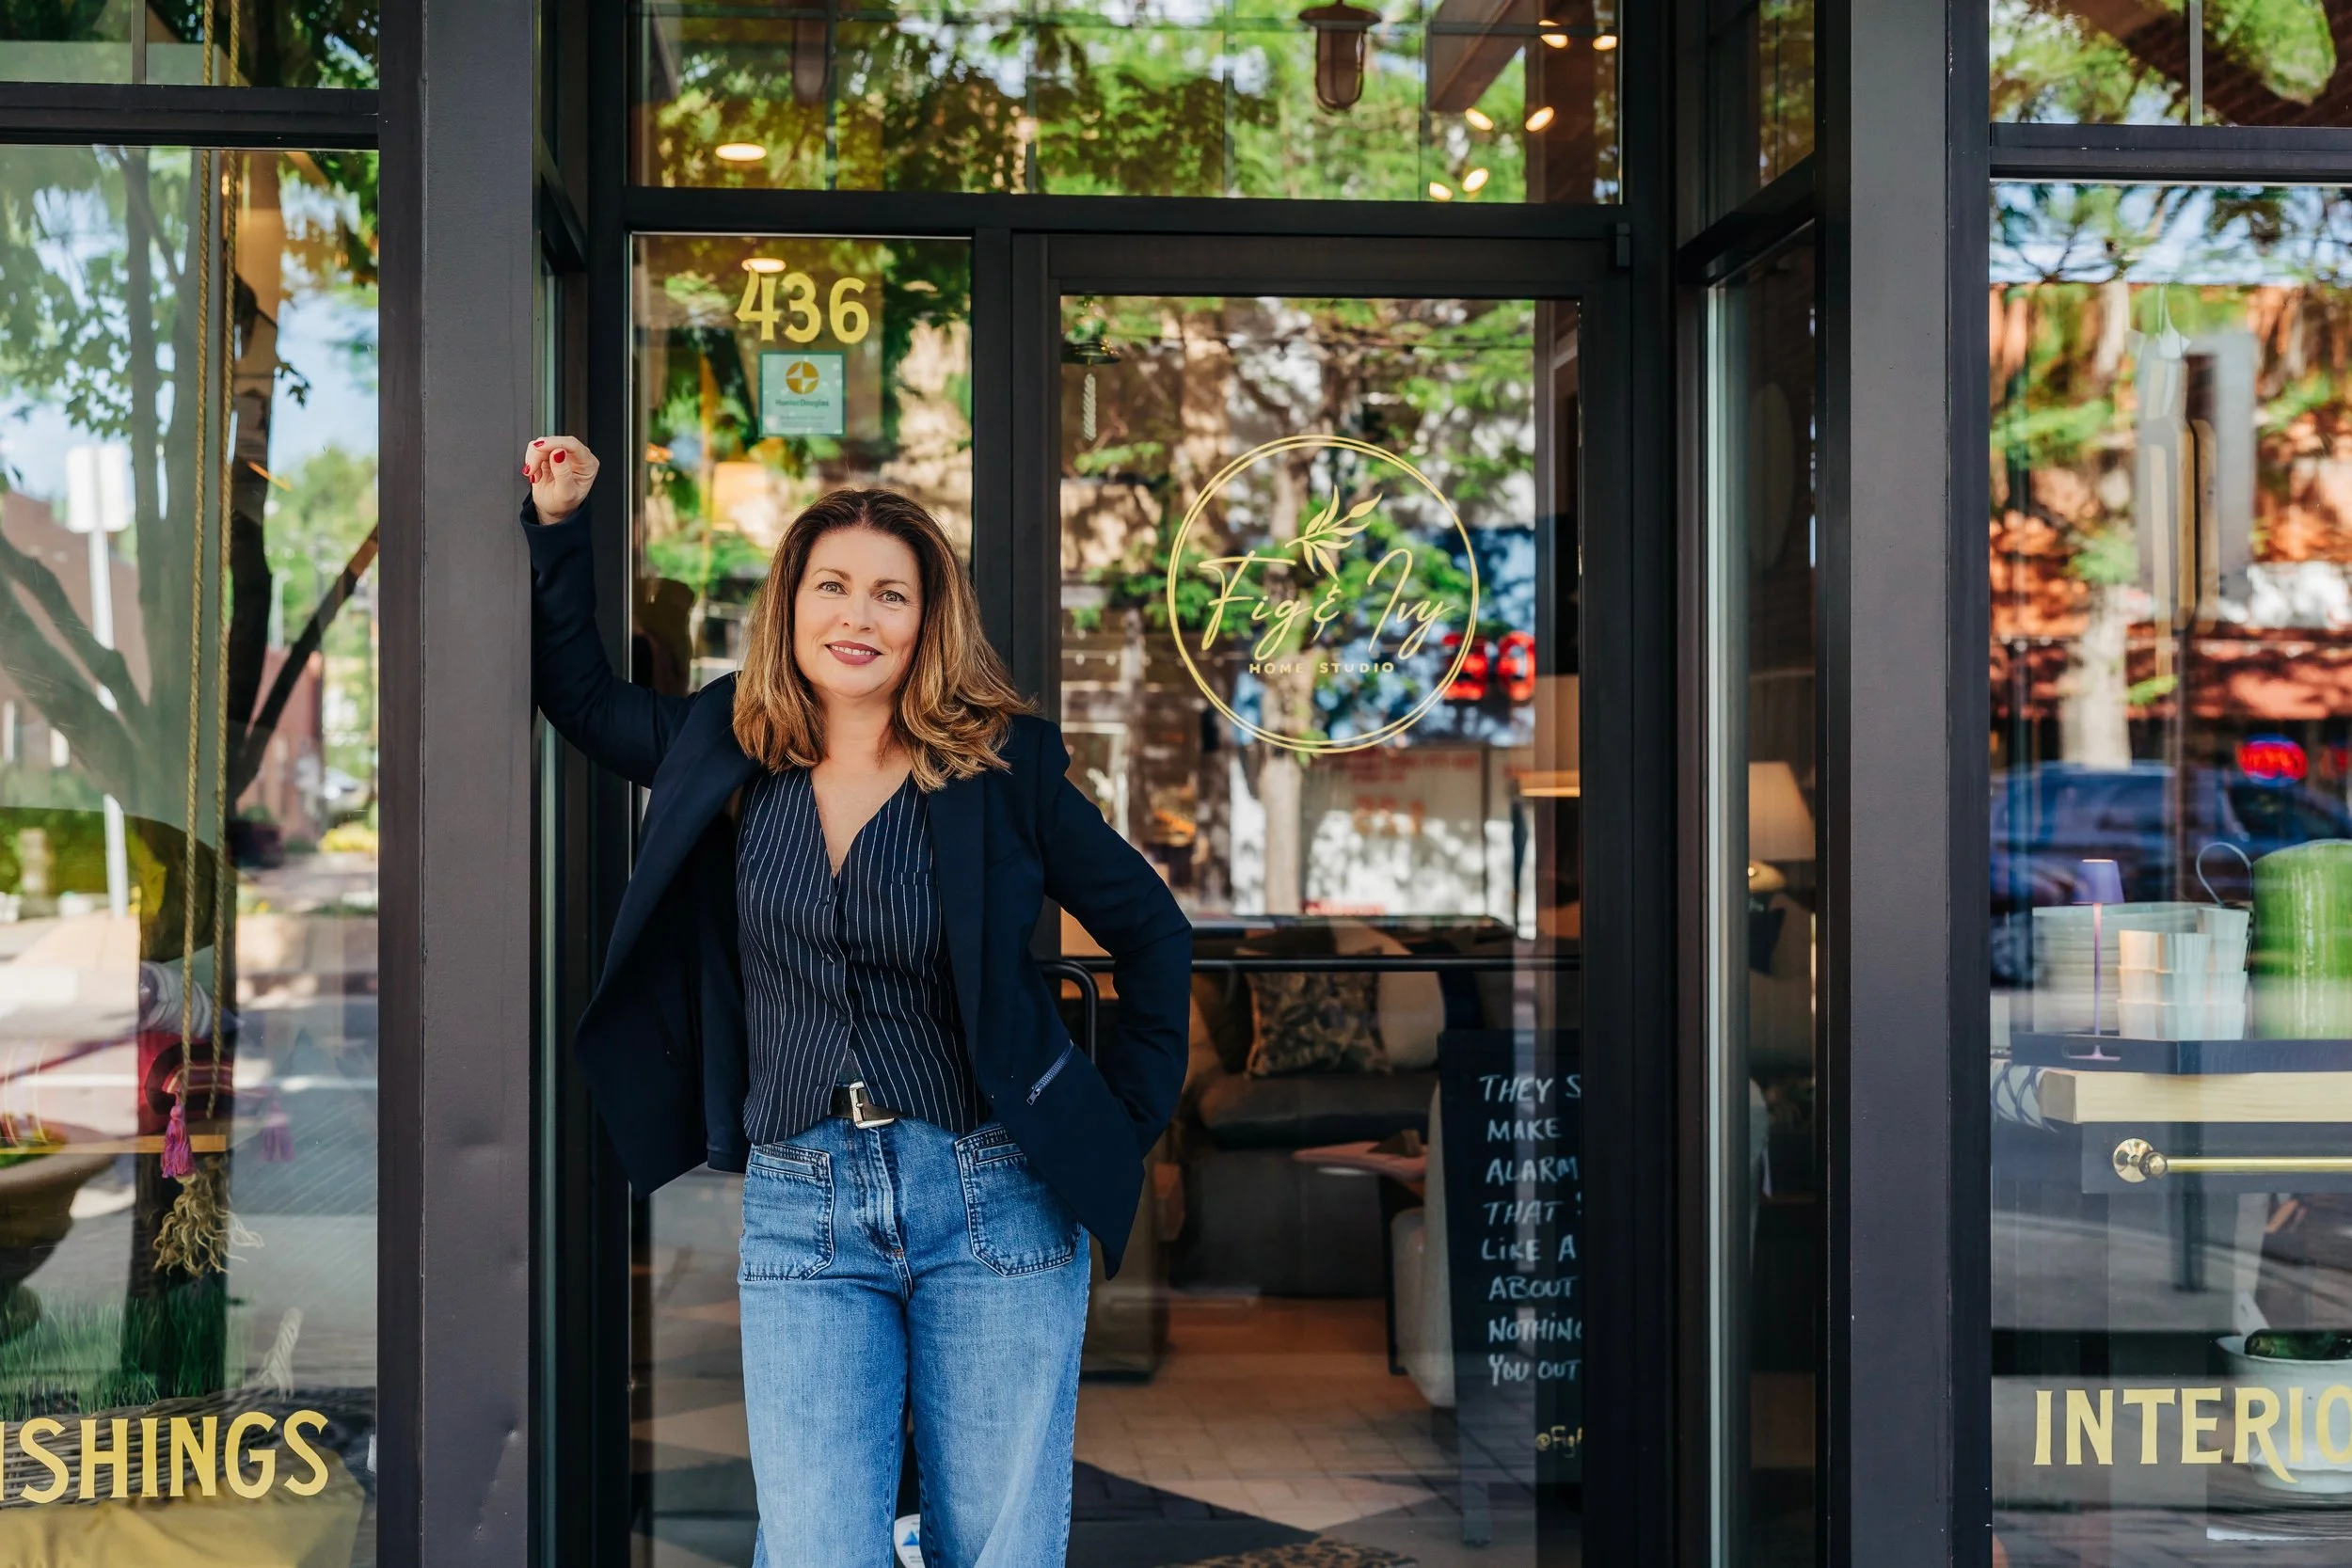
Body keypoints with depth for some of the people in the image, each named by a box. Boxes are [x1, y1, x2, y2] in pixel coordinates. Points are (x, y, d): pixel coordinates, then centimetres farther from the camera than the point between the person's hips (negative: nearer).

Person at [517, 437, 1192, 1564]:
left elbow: (1154, 935, 7)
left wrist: (1129, 1122, 4)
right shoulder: (727, 753, 6)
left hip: (996, 1205, -2)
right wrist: (558, 523, 14)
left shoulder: (1005, 768, -2)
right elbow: (576, 689, 23)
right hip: (800, 1209, 2)